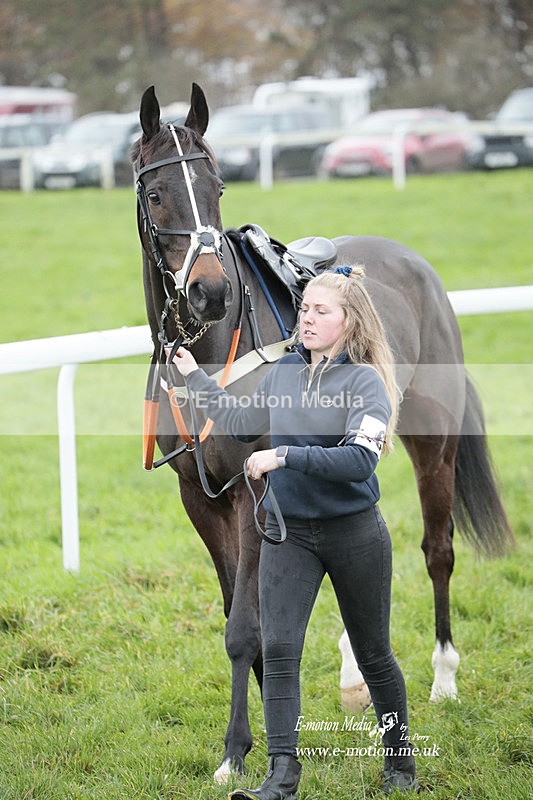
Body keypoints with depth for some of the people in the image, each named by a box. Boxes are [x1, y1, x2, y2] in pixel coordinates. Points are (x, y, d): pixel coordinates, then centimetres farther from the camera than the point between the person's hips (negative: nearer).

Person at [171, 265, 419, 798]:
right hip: (288, 532, 4)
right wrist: (193, 375, 16)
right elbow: (240, 422, 21)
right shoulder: (284, 371, 5)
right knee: (278, 651, -11)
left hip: (353, 532, -4)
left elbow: (359, 460, -23)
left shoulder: (365, 381, -11)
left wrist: (285, 456, -26)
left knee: (372, 655, 11)